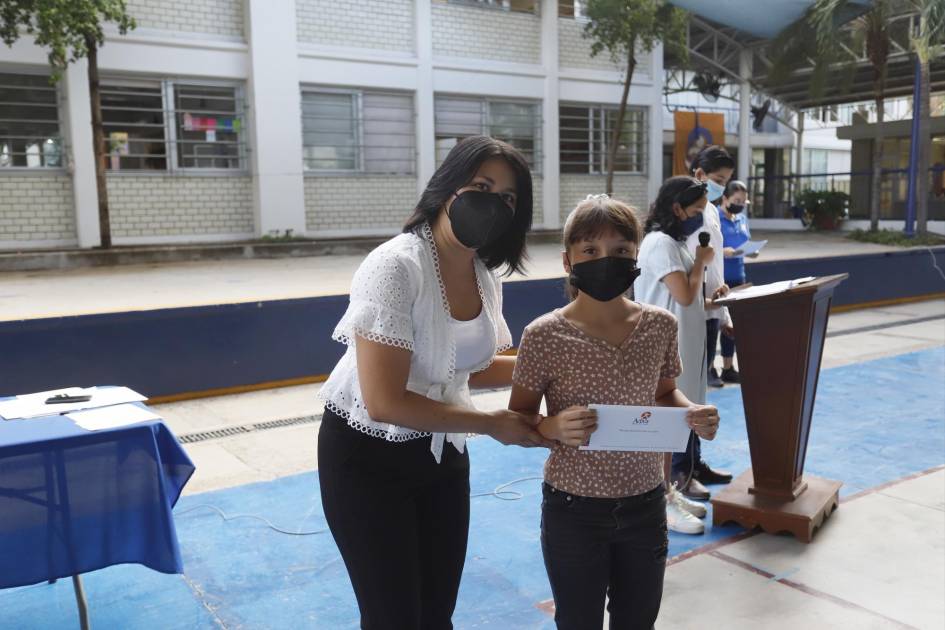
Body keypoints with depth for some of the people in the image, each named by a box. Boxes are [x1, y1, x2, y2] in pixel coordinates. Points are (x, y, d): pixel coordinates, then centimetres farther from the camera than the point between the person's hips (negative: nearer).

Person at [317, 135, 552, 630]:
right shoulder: (396, 266, -25)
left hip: (442, 453, 7)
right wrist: (490, 424, -19)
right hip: (368, 458, -6)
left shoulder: (486, 274, -3)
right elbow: (385, 402, -27)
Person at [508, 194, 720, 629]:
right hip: (574, 511, -3)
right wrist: (554, 427, -28)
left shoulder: (660, 325, -5)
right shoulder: (544, 336, -16)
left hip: (646, 506, 4)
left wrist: (693, 414, -11)